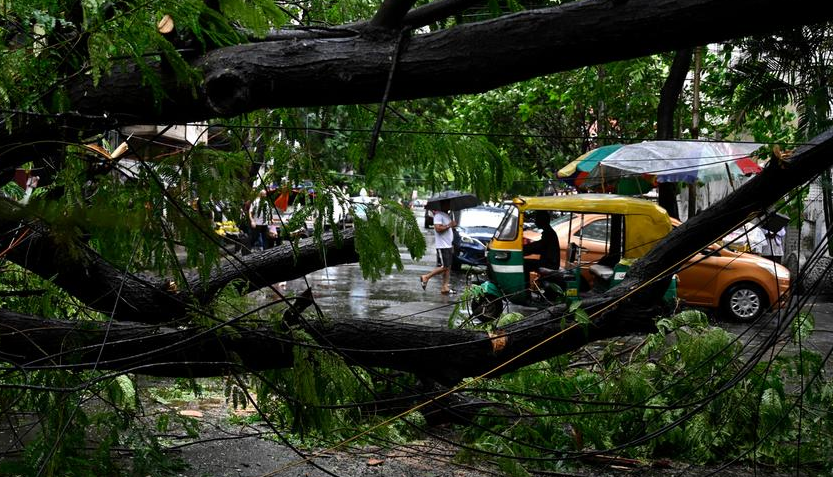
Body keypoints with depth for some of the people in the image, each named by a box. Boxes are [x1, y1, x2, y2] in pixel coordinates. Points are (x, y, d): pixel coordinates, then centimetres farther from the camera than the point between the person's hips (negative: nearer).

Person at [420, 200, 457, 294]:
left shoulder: (447, 215, 19)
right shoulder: (439, 215, -12)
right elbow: (438, 228, -23)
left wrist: (453, 225, 9)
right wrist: (449, 225, -15)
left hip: (448, 245, 10)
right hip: (442, 246, -10)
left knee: (448, 267, 5)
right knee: (444, 267, -11)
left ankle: (445, 287, 7)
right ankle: (425, 277, 0)